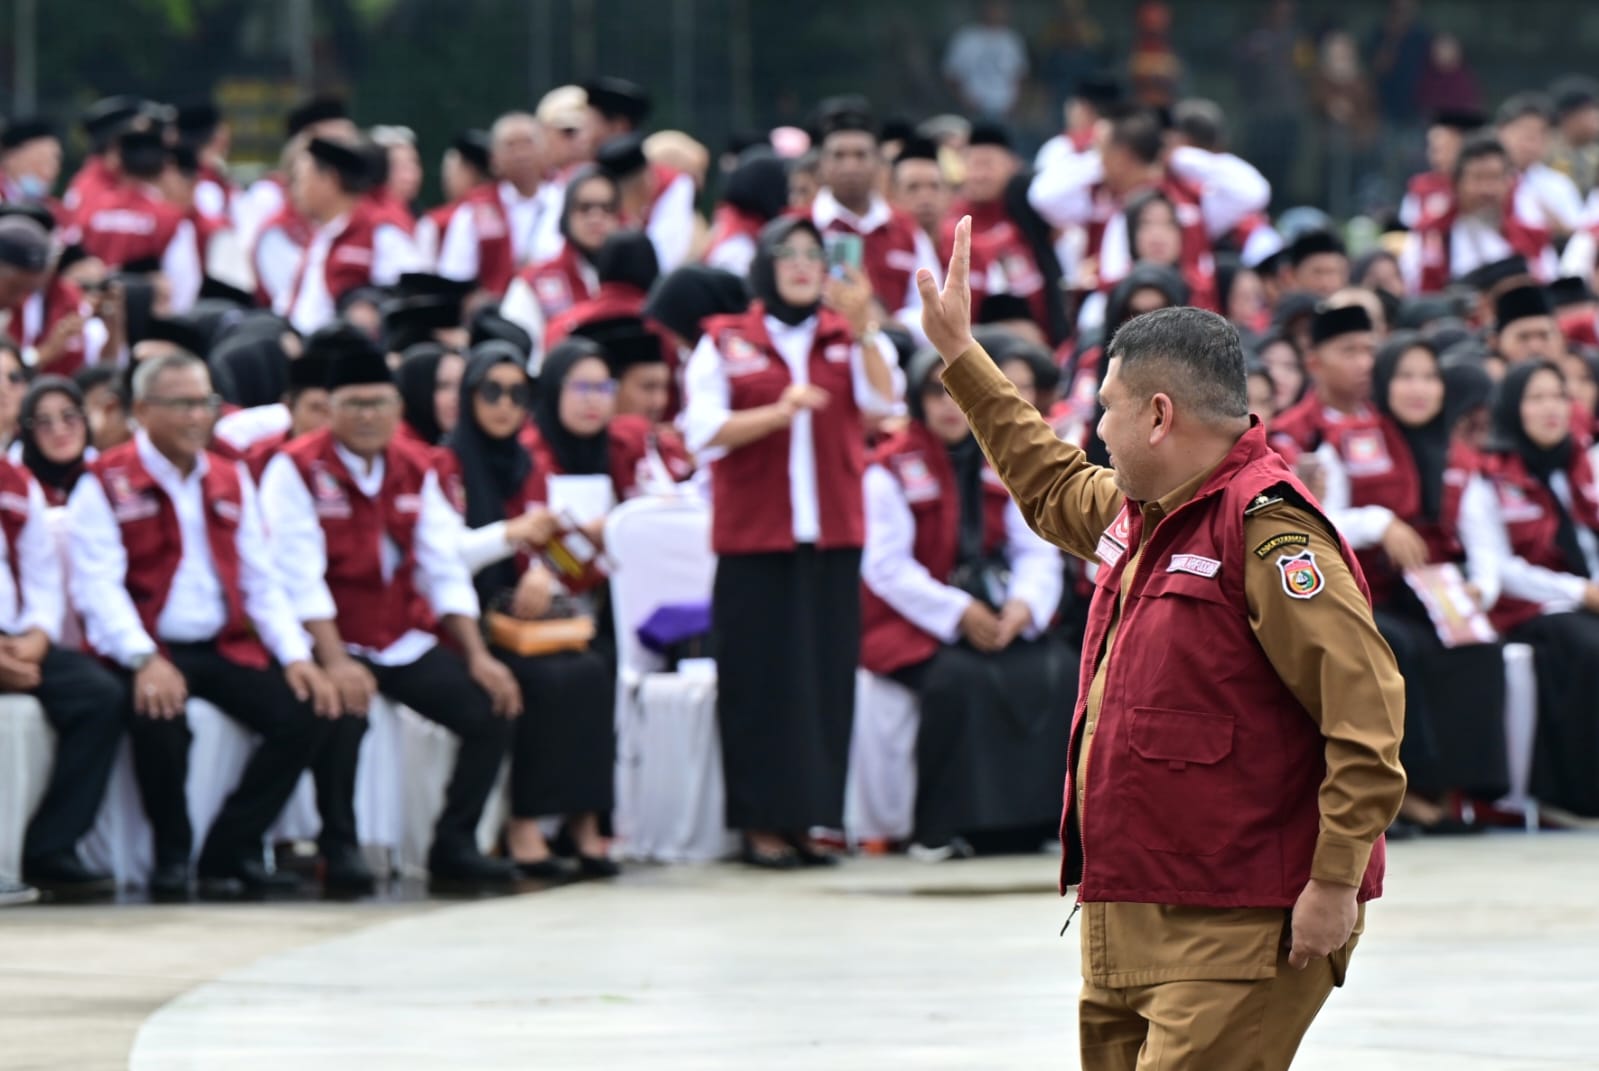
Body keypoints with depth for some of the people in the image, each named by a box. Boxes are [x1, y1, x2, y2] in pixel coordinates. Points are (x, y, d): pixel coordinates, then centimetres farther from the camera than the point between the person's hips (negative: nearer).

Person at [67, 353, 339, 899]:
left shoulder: (230, 481, 16)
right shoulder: (107, 483, -2)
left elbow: (262, 582, 14)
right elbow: (98, 585, -12)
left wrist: (295, 656, -1)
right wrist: (144, 660, -26)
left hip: (226, 647, 6)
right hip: (149, 648, -6)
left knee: (304, 714, -17)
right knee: (159, 715, -37)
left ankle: (231, 850, -7)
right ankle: (172, 856, -14)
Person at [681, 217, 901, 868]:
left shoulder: (847, 339, 12)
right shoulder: (725, 344, 4)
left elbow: (882, 401, -6)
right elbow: (704, 433, -6)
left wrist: (862, 326, -16)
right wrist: (779, 413, -17)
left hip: (831, 534, 3)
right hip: (754, 537, -3)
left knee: (826, 676, 1)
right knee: (763, 679, -4)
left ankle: (811, 815, 6)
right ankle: (762, 821, -1)